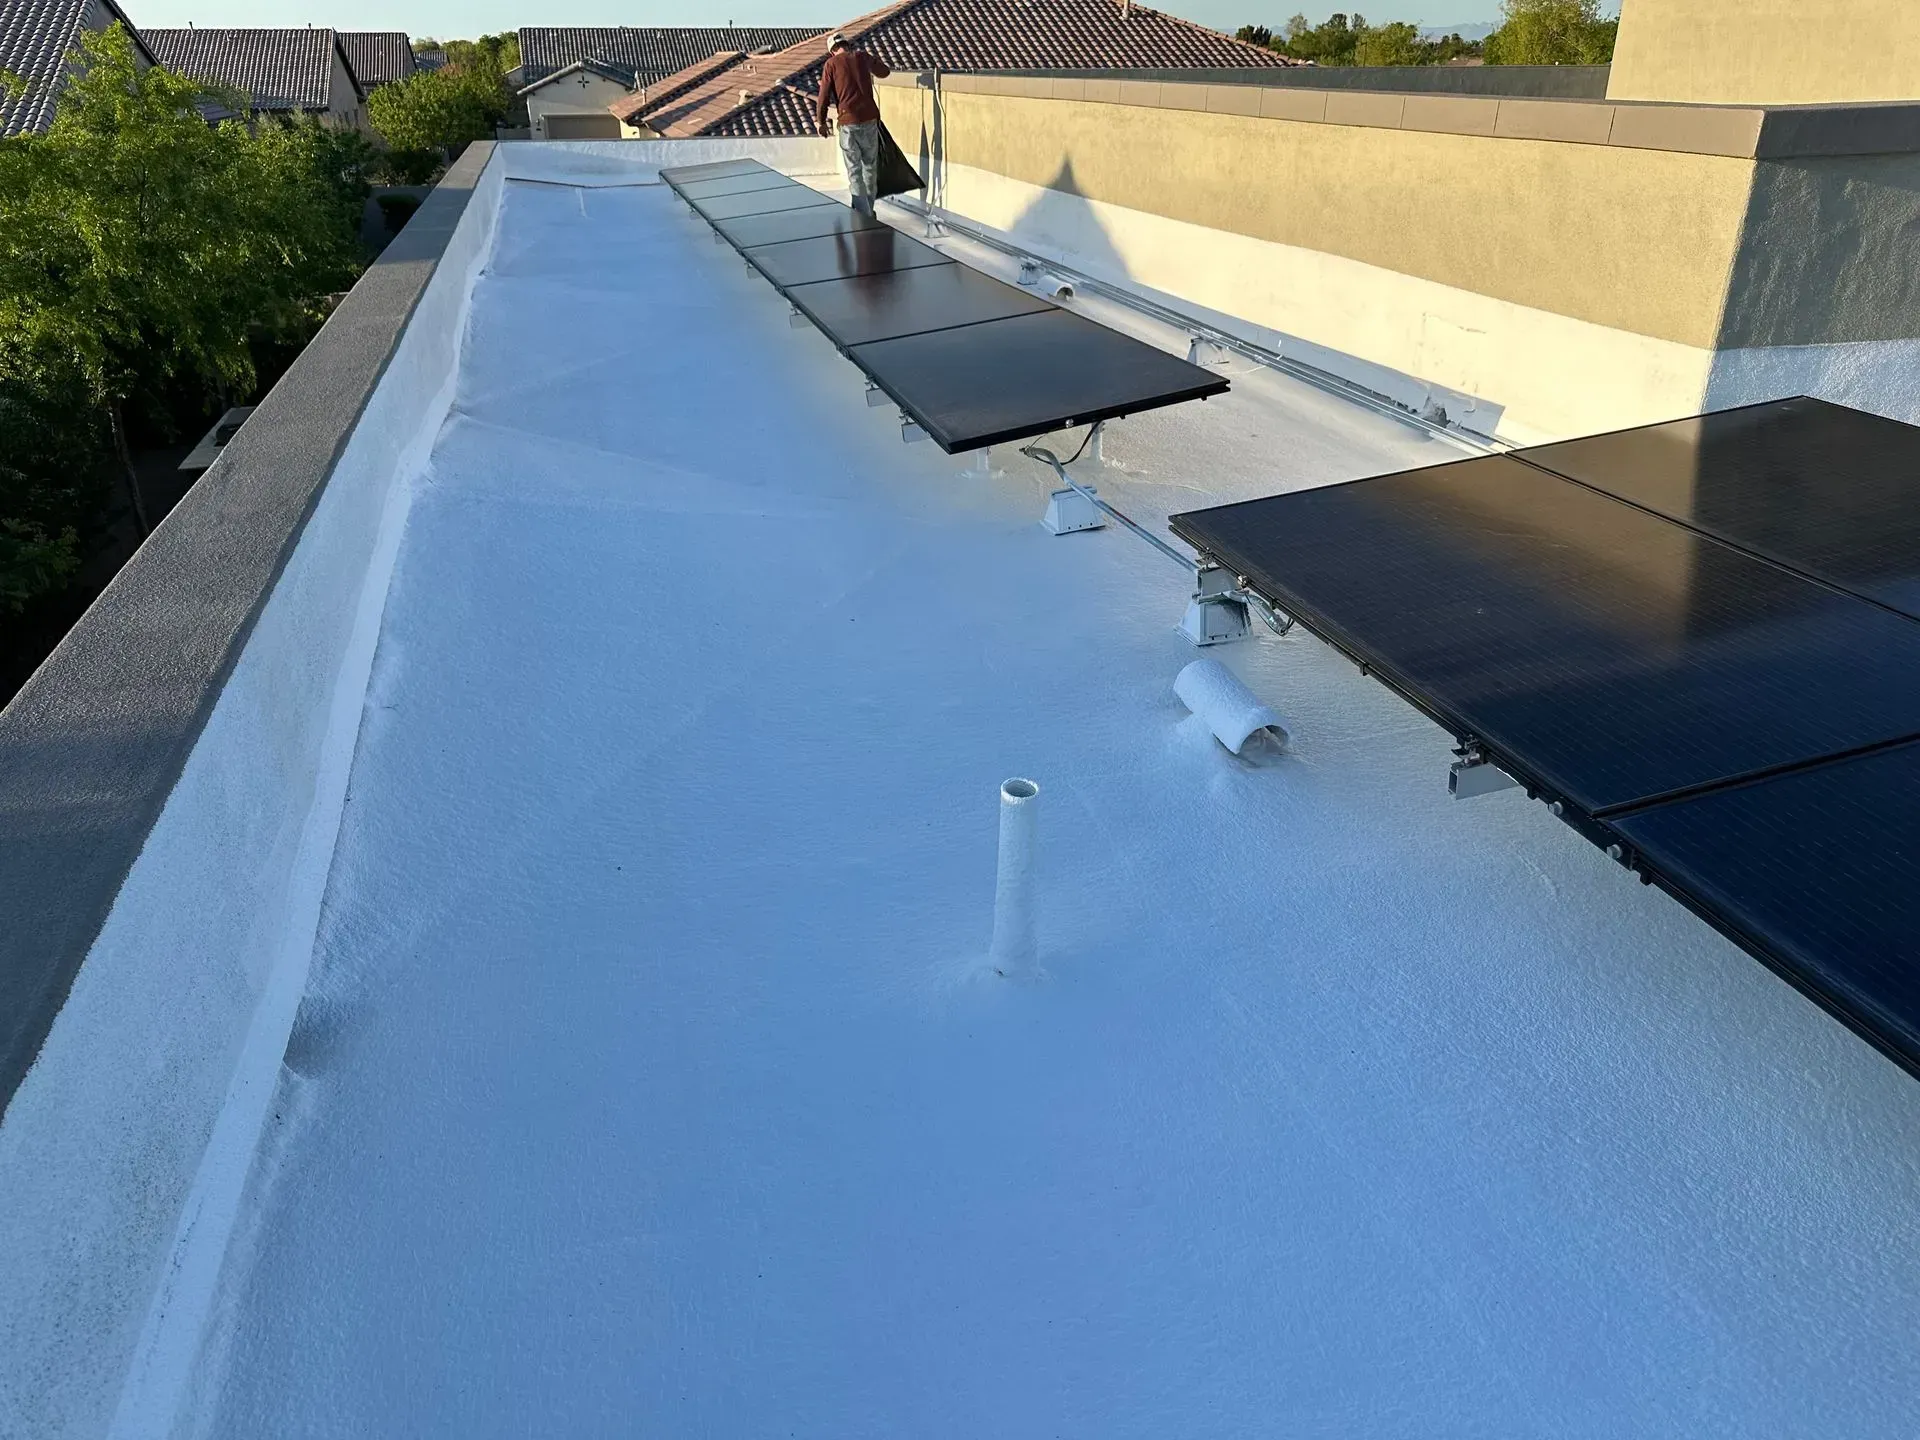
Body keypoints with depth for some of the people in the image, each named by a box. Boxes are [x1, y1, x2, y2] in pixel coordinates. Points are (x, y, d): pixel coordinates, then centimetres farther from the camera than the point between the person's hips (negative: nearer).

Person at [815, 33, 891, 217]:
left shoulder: (831, 64, 0)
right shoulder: (861, 56, 8)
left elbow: (824, 96, -2)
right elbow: (884, 71, 25)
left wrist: (821, 122, 9)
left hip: (848, 122, -3)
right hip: (869, 119, 3)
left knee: (854, 171, 0)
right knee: (870, 166, 16)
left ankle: (864, 215, -6)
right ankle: (868, 209, 25)